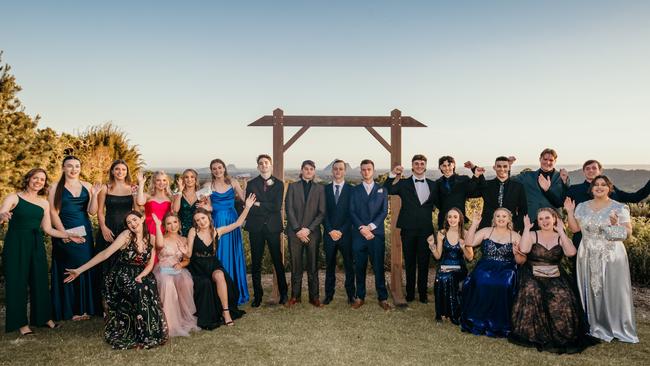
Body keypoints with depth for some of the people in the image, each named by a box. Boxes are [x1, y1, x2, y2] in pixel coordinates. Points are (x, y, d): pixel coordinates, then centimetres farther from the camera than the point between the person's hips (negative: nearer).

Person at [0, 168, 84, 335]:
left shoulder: (44, 204, 10)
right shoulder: (14, 198, -2)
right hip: (16, 244, -4)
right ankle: (21, 322, 10)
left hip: (36, 245, 4)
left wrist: (69, 235, 3)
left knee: (40, 280, 7)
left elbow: (48, 229, 11)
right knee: (18, 281, 0)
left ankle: (43, 317, 19)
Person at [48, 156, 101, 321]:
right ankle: (69, 309, 10)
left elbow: (92, 211, 2)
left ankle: (85, 307, 15)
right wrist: (63, 233, -13)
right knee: (68, 270, 0)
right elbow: (53, 212, -5)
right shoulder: (56, 188, -1)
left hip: (85, 233, 3)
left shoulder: (87, 186, 7)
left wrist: (95, 195, -13)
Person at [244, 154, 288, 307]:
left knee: (278, 261, 4)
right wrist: (268, 208, -11)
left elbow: (277, 206, -8)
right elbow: (249, 206, -4)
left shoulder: (278, 184, 4)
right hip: (256, 228, 1)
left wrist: (259, 205, -10)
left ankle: (283, 293, 16)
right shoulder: (251, 184, 6)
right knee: (256, 263, 6)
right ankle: (257, 295, 16)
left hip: (273, 227, -1)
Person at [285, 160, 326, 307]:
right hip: (295, 232, 0)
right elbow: (289, 209, 1)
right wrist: (298, 229, -8)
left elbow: (322, 212, 2)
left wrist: (308, 229, -8)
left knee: (313, 266, 3)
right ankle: (295, 295, 14)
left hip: (312, 233, 0)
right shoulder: (293, 186, 8)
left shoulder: (320, 189, 9)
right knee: (296, 266, 4)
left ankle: (314, 296, 12)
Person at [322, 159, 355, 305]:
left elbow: (351, 213, -2)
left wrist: (341, 231, -9)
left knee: (349, 265, 3)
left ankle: (351, 294, 13)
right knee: (329, 265, 7)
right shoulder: (325, 189, 8)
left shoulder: (351, 189, 2)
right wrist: (330, 230, -6)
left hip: (346, 233, -2)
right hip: (329, 233, 2)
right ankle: (329, 294, 15)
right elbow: (323, 212, 4)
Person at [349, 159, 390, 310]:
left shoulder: (382, 190, 11)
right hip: (358, 234, 1)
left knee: (378, 267, -1)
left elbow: (384, 211, 2)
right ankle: (360, 297, 13)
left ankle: (382, 298, 7)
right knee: (359, 267, 4)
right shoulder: (355, 190, 11)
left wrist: (371, 226, -10)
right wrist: (362, 228, -11)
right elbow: (352, 212, 2)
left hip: (376, 234, 0)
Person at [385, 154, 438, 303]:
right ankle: (410, 293, 19)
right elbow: (386, 190, -9)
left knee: (424, 263, 6)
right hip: (408, 229, -1)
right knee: (409, 263, 9)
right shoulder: (403, 183, 2)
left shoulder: (433, 185, 9)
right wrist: (392, 174, -20)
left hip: (426, 229, 1)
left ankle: (423, 293, 17)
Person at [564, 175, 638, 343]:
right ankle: (595, 326, 18)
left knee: (613, 291, 1)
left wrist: (616, 225, -22)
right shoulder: (582, 207, 8)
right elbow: (574, 228, 6)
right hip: (588, 257, 3)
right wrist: (570, 212, -3)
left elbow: (628, 231, -4)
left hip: (611, 257, -3)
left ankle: (617, 327, 14)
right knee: (590, 291, 6)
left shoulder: (619, 208, -2)